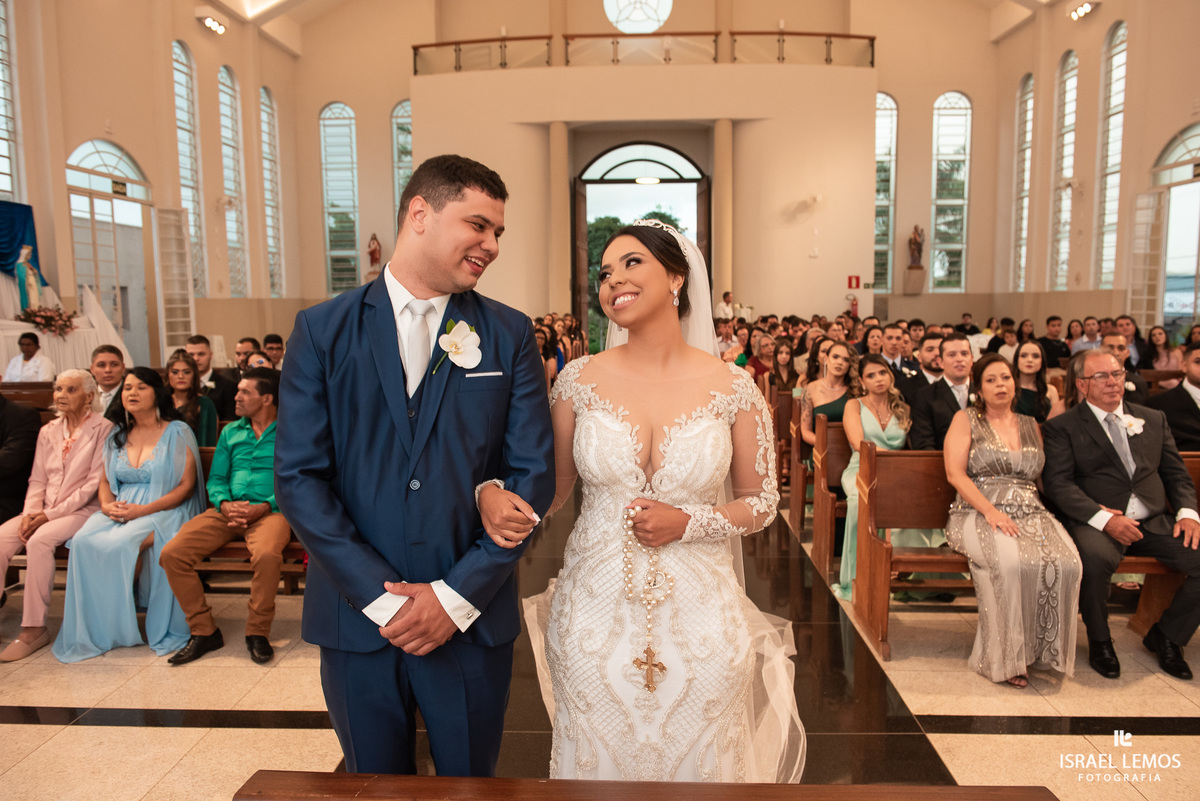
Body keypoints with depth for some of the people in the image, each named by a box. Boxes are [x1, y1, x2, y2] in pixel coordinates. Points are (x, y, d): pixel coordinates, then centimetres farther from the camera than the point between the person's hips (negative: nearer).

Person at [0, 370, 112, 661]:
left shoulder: (102, 430, -4)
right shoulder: (48, 432, 15)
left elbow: (94, 484, -10)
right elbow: (37, 480, 13)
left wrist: (50, 514, -14)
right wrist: (31, 512, -6)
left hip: (84, 509, -6)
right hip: (44, 510, 6)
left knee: (39, 540, -31)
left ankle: (34, 628, -22)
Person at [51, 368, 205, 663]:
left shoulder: (177, 432, -1)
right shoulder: (118, 435, 17)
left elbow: (187, 485, -7)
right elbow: (106, 481, 20)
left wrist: (143, 510, -17)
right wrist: (107, 505, -4)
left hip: (163, 512, -5)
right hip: (120, 511, 5)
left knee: (119, 544, -31)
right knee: (83, 541, -24)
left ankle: (122, 625, -10)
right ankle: (93, 627, -12)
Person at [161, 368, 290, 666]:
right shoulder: (230, 432, 22)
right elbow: (216, 479, 18)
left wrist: (264, 507, -17)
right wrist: (224, 504, -5)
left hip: (270, 510, -5)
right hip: (227, 511, 5)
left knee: (267, 555, -37)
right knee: (171, 554, -17)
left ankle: (258, 631, -13)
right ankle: (203, 631, -2)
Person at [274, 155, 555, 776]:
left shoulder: (510, 336, -1)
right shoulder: (322, 330, -2)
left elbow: (535, 473, -5)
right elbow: (297, 477, -6)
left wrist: (458, 596, -11)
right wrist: (380, 596, -12)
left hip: (472, 620, 1)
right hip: (356, 619, 0)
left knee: (471, 783, 17)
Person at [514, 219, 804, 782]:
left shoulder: (732, 388, -6)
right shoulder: (580, 380, -3)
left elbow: (761, 502, 3)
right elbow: (554, 487, 5)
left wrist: (688, 523, -14)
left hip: (698, 620, 0)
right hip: (596, 614, 1)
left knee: (696, 766, 16)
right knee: (596, 764, 16)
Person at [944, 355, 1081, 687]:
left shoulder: (1030, 425, 22)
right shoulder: (966, 419, 9)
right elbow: (955, 473, -4)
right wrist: (991, 511, -14)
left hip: (1029, 511, 4)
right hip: (978, 512, -4)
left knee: (1066, 562, -27)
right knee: (1010, 561, -35)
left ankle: (1041, 648, -11)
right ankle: (1006, 655, -19)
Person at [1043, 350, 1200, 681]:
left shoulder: (1153, 419, 20)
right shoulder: (1062, 427, 4)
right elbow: (1058, 483, -7)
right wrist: (1104, 518, -20)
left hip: (1154, 522, 5)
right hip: (1096, 522, -5)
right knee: (1095, 558, -36)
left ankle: (1166, 635, 8)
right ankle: (1099, 641, -7)